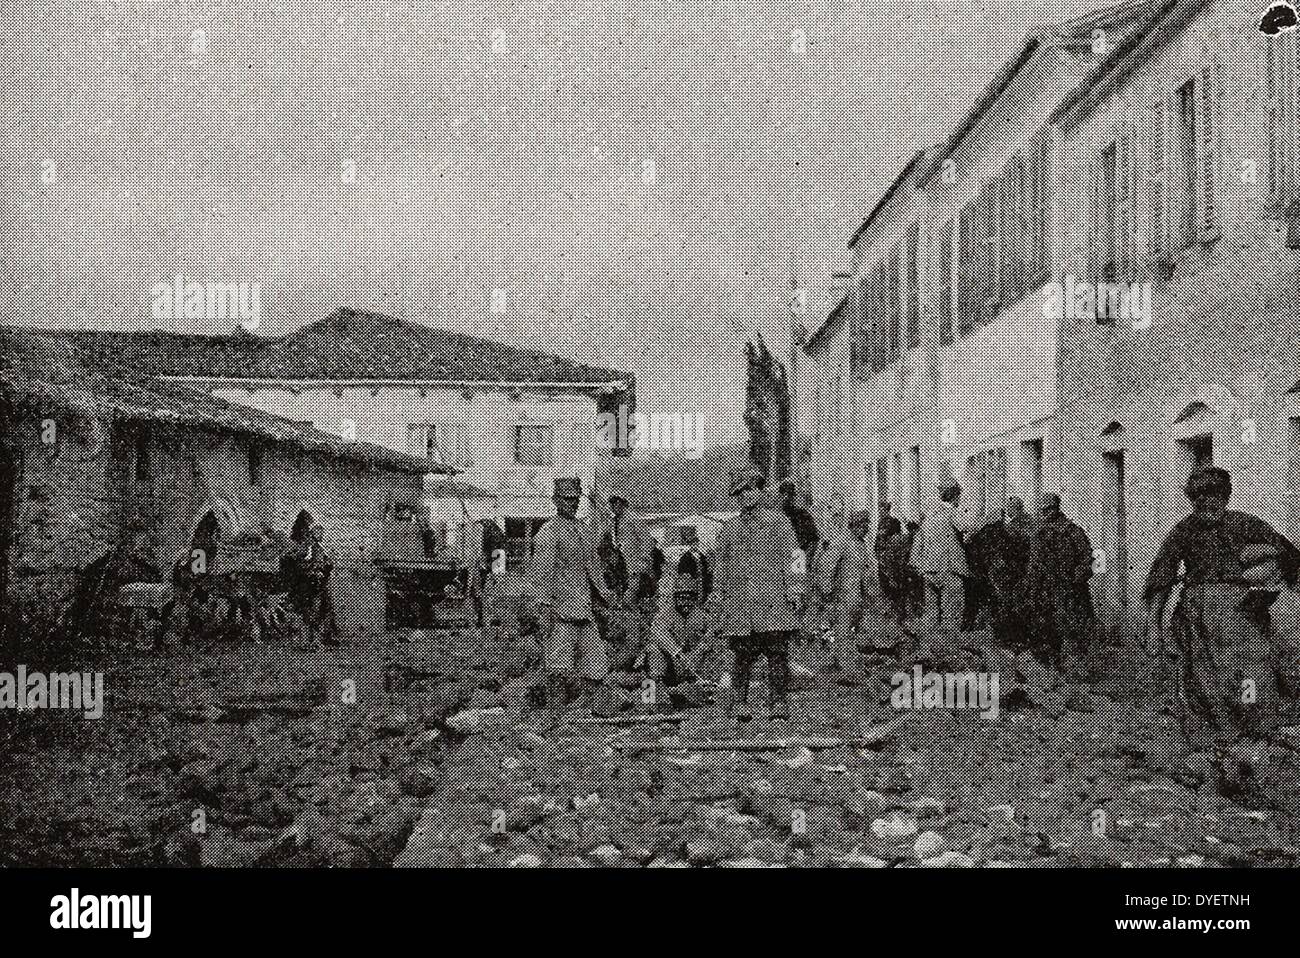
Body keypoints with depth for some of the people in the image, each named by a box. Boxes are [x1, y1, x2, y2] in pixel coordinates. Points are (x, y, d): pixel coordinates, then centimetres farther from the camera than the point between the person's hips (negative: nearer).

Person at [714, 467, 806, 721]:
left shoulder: (778, 522, 9)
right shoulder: (728, 529, 18)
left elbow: (793, 558, 4)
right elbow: (720, 565, 21)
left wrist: (794, 592, -4)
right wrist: (720, 599, 15)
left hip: (773, 603, -2)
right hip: (738, 604, 2)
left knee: (777, 655, -5)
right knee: (743, 655, -1)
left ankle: (779, 706, 1)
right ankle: (739, 703, 9)